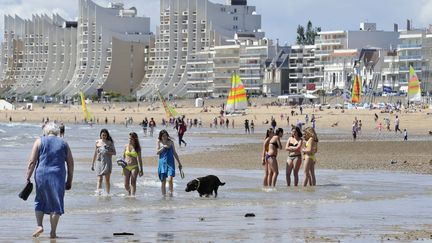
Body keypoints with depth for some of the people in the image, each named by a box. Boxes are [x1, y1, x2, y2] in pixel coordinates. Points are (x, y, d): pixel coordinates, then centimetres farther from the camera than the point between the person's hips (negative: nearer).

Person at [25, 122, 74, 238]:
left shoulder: (39, 142, 5)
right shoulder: (63, 144, 10)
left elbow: (32, 162, -2)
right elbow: (70, 163, 8)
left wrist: (28, 177, 2)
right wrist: (69, 181, 13)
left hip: (42, 175, 0)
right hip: (58, 176, 1)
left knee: (40, 201, 17)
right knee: (56, 203, 6)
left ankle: (39, 225, 3)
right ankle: (53, 232, 5)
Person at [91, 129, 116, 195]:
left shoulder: (110, 142, 2)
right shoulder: (97, 142, 7)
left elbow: (114, 152, 4)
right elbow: (95, 153, 13)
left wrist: (108, 152, -16)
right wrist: (92, 164, 13)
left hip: (107, 162, -1)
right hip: (99, 162, 1)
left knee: (107, 179, 2)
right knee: (99, 179, -9)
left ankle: (107, 193, 7)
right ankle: (98, 191, -20)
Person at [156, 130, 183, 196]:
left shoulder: (171, 142, 6)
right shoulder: (159, 142, 4)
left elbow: (174, 153, 12)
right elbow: (157, 152, -3)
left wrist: (179, 163, 15)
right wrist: (164, 147, -15)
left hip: (170, 163, -1)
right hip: (162, 163, 1)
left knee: (170, 179, -16)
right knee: (163, 181, 4)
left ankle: (171, 193, -5)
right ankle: (164, 195, 13)